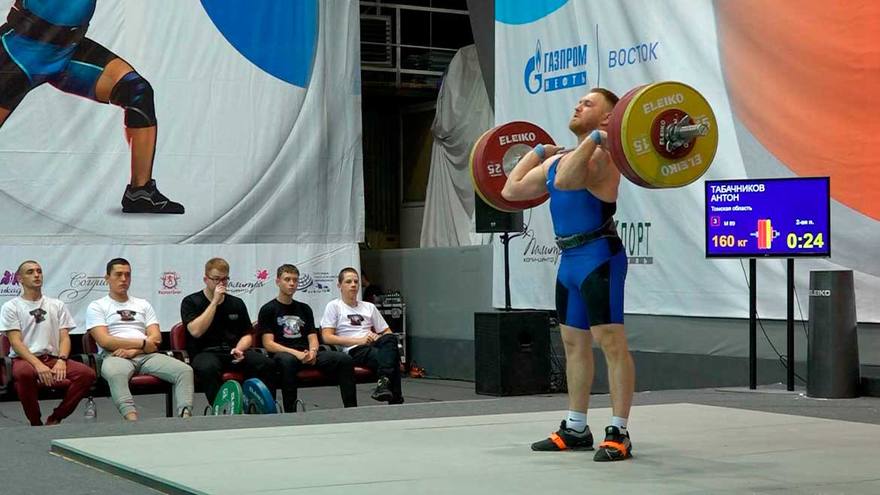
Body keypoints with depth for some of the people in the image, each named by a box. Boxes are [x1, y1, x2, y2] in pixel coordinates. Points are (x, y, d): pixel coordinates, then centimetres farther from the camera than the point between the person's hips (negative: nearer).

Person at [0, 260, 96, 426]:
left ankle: (54, 420, -11)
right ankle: (35, 423, -19)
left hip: (53, 358, 4)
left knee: (87, 373, -25)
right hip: (24, 359, -4)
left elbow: (64, 337, 10)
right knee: (24, 373, -42)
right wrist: (38, 365, -20)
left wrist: (61, 360, -12)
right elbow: (15, 342, -5)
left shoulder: (57, 305, 19)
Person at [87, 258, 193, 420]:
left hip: (146, 356, 4)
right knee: (115, 374, -43)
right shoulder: (97, 307, 14)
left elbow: (156, 338, 12)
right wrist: (142, 343, -5)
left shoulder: (143, 305, 26)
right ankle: (132, 418, -59)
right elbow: (105, 341, -3)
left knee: (185, 370, -23)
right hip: (115, 356, -4)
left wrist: (133, 350, -9)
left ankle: (185, 416, -40)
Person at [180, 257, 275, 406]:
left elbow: (247, 335, 19)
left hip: (234, 351, 4)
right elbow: (196, 331, -11)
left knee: (266, 364, -24)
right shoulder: (191, 302, 5)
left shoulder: (237, 304, 18)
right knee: (208, 368, -40)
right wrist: (215, 302, -10)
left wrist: (239, 349, -5)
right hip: (205, 352, -4)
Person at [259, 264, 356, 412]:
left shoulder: (304, 309, 23)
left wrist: (312, 351, -9)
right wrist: (296, 353, -16)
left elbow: (313, 337, 16)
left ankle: (351, 409, -22)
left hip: (308, 354, 5)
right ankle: (290, 413, -41)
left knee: (345, 359, -19)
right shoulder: (268, 309, 7)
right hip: (282, 354, -5)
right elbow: (268, 344, -3)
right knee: (287, 361, -42)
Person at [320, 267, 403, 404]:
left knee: (391, 338, -35)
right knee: (391, 358, -36)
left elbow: (387, 332, 25)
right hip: (354, 351, -5)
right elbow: (327, 337, -2)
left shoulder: (369, 307, 26)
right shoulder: (334, 306, 11)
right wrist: (359, 340, -12)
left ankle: (384, 382, -49)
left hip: (373, 346, 5)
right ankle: (396, 399, -38)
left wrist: (378, 338, -2)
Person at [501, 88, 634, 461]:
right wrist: (539, 151, 24)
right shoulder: (559, 159, 17)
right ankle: (575, 429, 22)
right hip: (570, 259, 10)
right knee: (574, 343, 14)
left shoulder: (603, 154, -9)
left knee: (611, 342, -10)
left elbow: (564, 180, -28)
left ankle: (618, 434, -8)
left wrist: (594, 139, -20)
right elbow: (511, 190, 17)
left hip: (598, 256, -10)